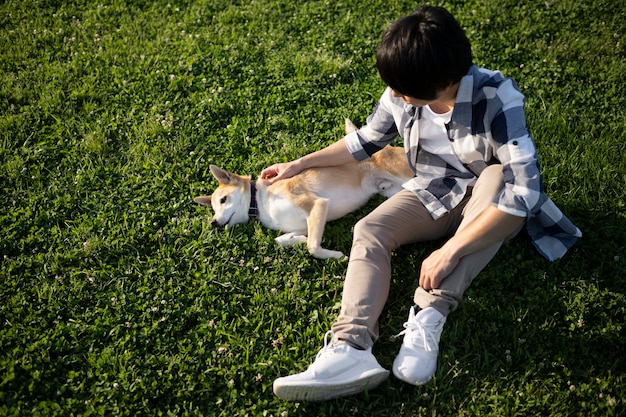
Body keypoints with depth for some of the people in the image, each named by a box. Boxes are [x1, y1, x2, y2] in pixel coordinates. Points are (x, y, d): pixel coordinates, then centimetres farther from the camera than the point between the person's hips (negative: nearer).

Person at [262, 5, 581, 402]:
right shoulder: (401, 96, -14)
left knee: (497, 175, -37)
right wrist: (299, 165, 3)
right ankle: (351, 346, -41)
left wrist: (450, 250, -42)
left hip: (490, 203, -4)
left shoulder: (496, 97, -29)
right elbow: (365, 140, 5)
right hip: (435, 194, 4)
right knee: (369, 229, -20)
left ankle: (430, 313, -38)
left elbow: (524, 187, -37)